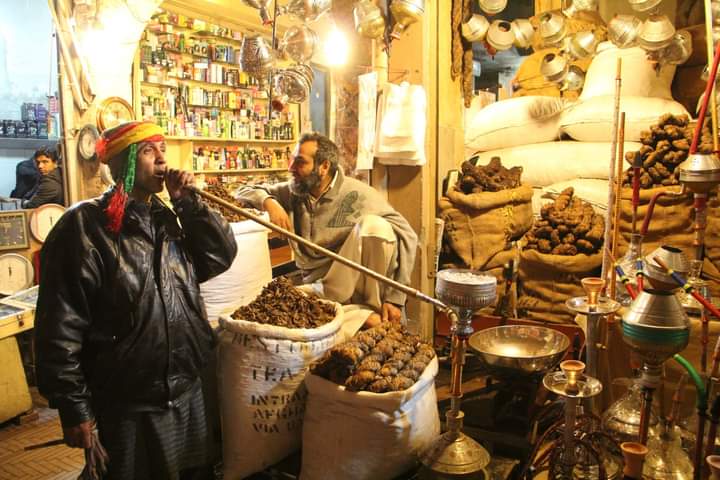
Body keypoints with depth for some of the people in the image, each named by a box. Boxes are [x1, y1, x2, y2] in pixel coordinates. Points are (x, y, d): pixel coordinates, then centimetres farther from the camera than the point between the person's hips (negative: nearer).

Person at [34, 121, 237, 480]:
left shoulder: (167, 218, 7)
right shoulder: (85, 226, -15)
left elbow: (221, 256, 0)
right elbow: (61, 326, -16)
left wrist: (187, 201, -9)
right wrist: (74, 407, -14)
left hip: (189, 389, 7)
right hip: (128, 404, -7)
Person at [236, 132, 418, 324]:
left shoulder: (356, 194, -11)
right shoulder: (292, 192, 4)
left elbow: (406, 235, -15)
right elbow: (244, 192, 12)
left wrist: (394, 299, -19)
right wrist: (269, 202, -12)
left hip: (356, 280, -3)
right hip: (318, 287, 3)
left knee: (374, 225, -29)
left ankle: (371, 308, -13)